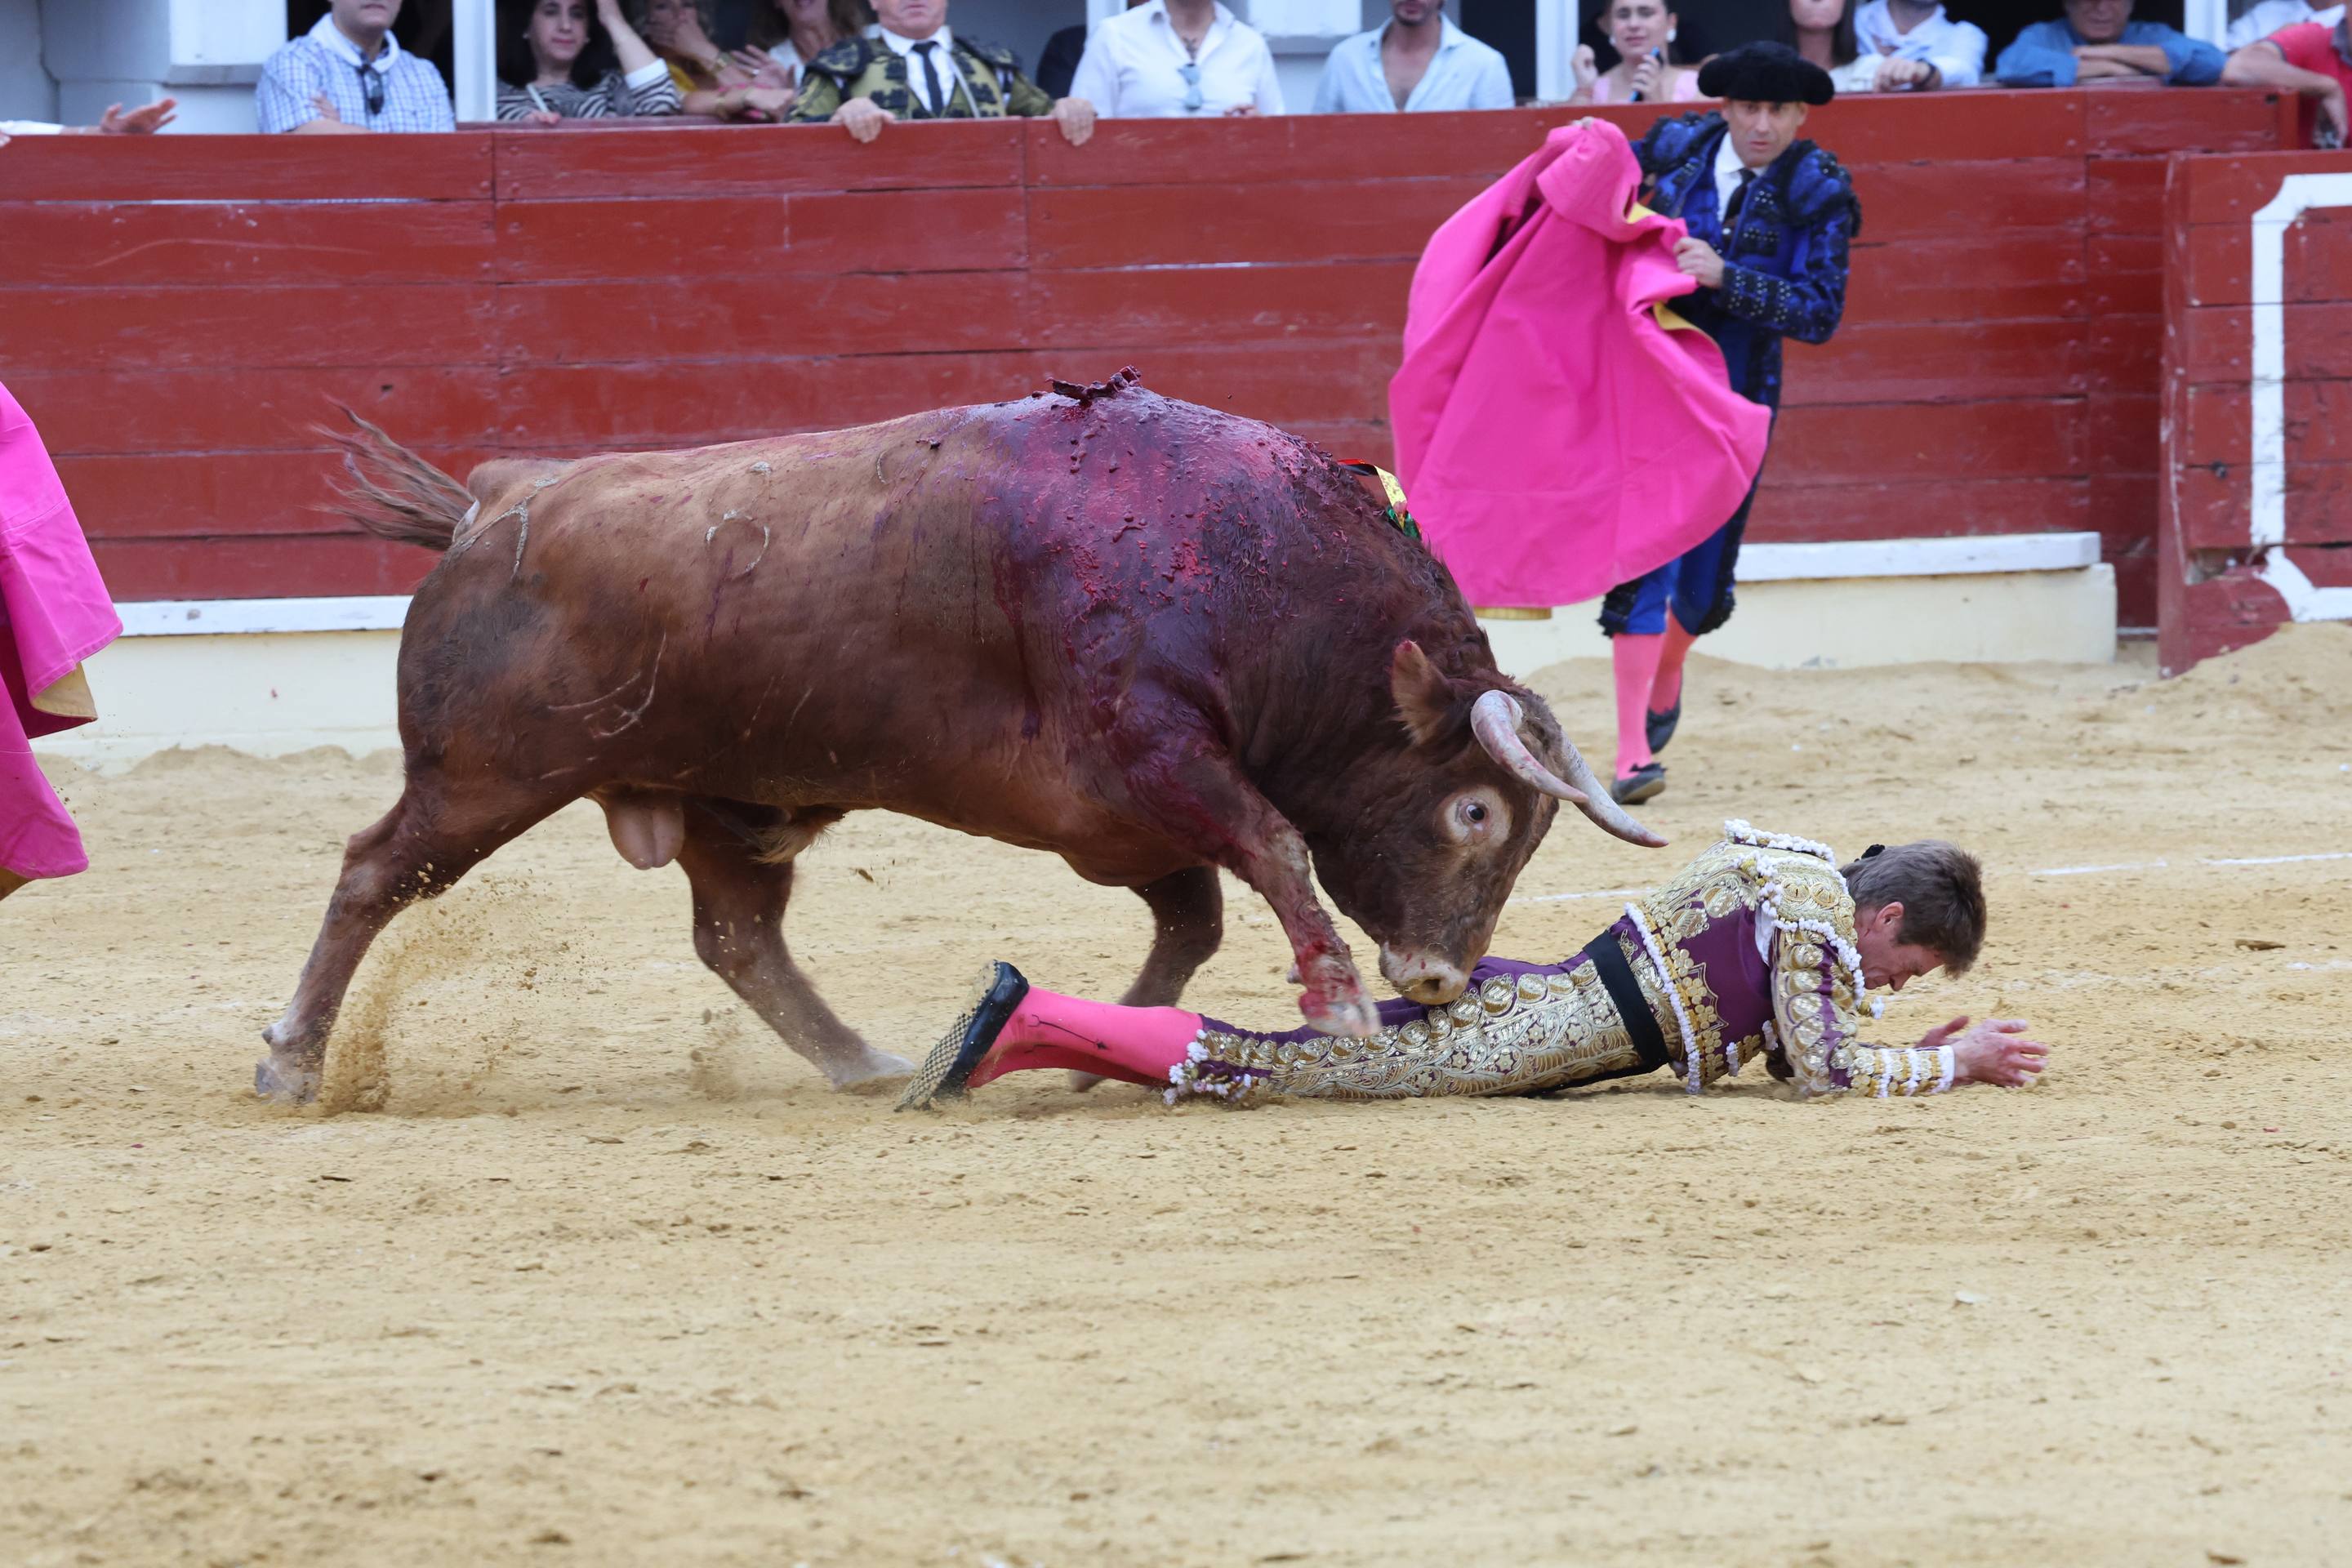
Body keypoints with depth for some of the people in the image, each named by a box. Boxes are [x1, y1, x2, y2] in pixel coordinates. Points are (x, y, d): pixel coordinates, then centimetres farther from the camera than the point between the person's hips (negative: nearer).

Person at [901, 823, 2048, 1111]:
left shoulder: (1790, 881, 22)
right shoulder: (1819, 911, -7)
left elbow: (1790, 1051, 30)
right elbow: (1825, 1070, -13)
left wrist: (1923, 1050, 21)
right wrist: (1951, 1066, -3)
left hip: (1525, 999, 8)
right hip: (1543, 1035, -8)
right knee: (1284, 1066, -11)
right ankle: (1035, 1025, -14)